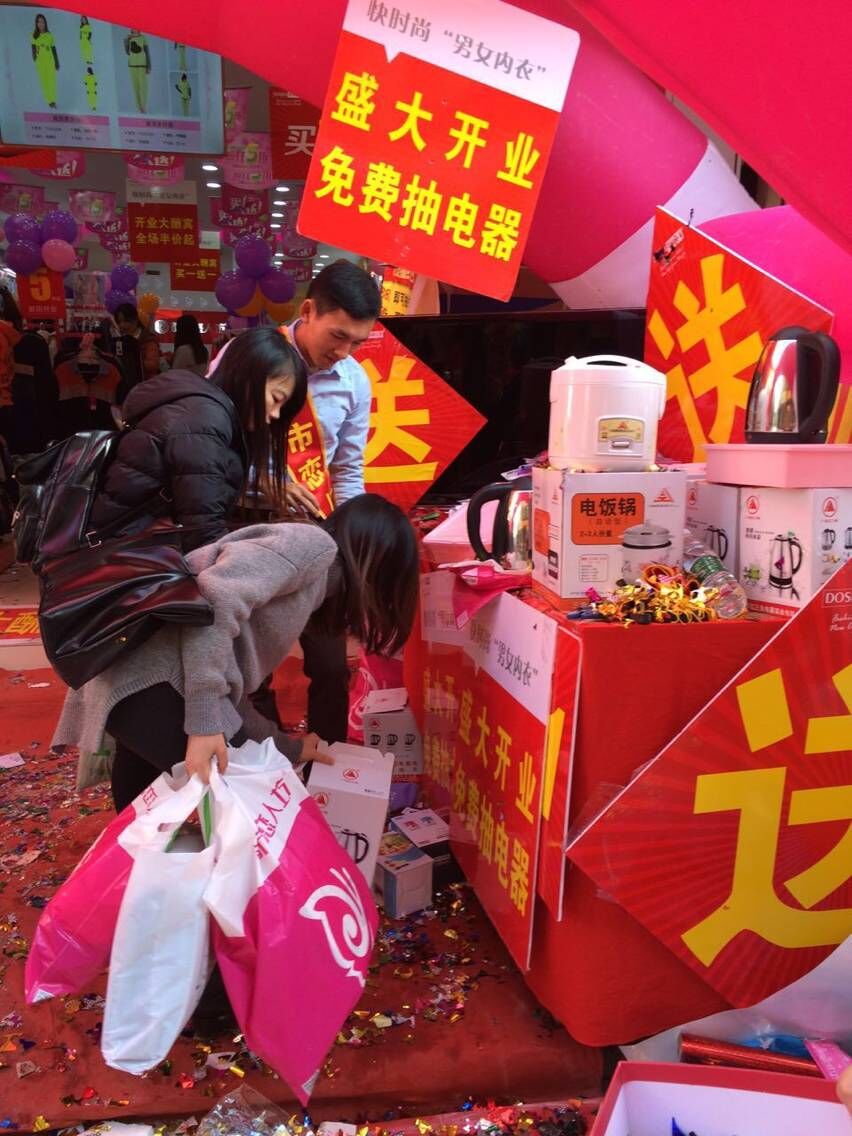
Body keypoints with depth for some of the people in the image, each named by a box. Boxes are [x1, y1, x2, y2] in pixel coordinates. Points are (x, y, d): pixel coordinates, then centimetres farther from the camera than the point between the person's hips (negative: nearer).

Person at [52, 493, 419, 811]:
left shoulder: (309, 585, 21)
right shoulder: (312, 545, -6)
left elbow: (233, 695, 23)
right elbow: (217, 597, -22)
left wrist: (289, 748, 33)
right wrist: (204, 724, -23)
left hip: (159, 684, 10)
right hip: (143, 677, -10)